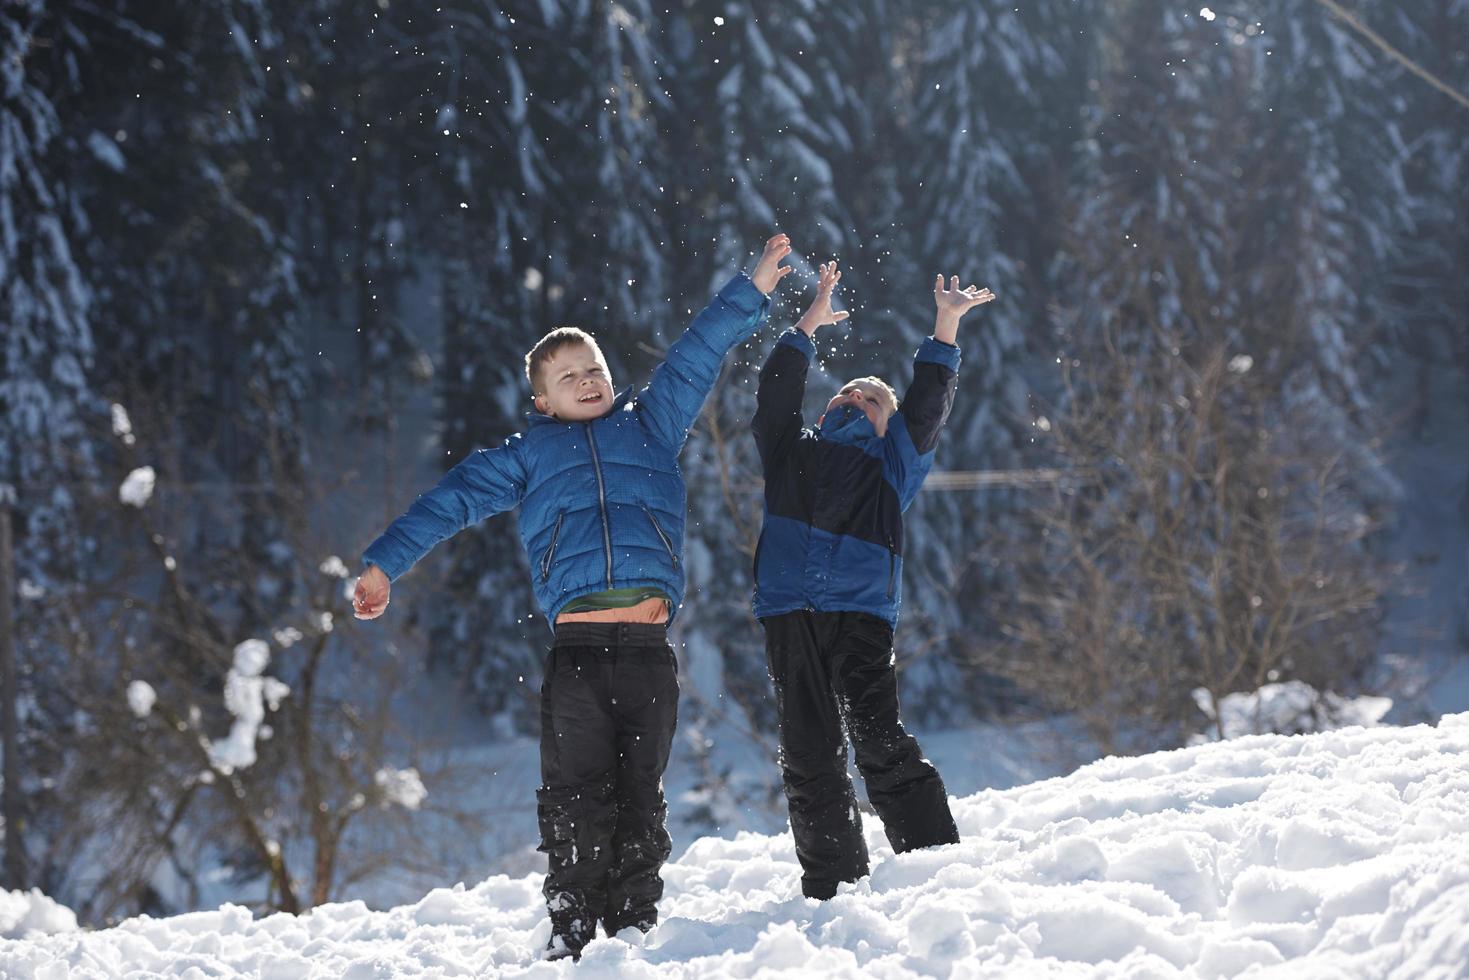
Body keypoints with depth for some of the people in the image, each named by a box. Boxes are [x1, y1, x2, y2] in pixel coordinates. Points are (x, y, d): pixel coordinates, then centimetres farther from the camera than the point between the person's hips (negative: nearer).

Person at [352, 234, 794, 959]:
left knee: (639, 795, 3)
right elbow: (452, 500, 14)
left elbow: (696, 357, 22)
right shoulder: (527, 455, 19)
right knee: (577, 796, -6)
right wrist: (385, 563, 7)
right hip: (577, 647, -1)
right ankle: (574, 932, -2)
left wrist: (753, 291, 18)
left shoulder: (649, 426, 21)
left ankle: (634, 929, 7)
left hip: (649, 650, 1)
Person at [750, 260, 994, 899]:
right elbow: (776, 391, 16)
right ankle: (832, 888, 5)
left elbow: (927, 406, 11)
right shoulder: (792, 451, 26)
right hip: (788, 615, 2)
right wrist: (809, 325, 13)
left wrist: (945, 330, 4)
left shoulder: (892, 463, 21)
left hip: (861, 613, -2)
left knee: (881, 745, -14)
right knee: (809, 761, 0)